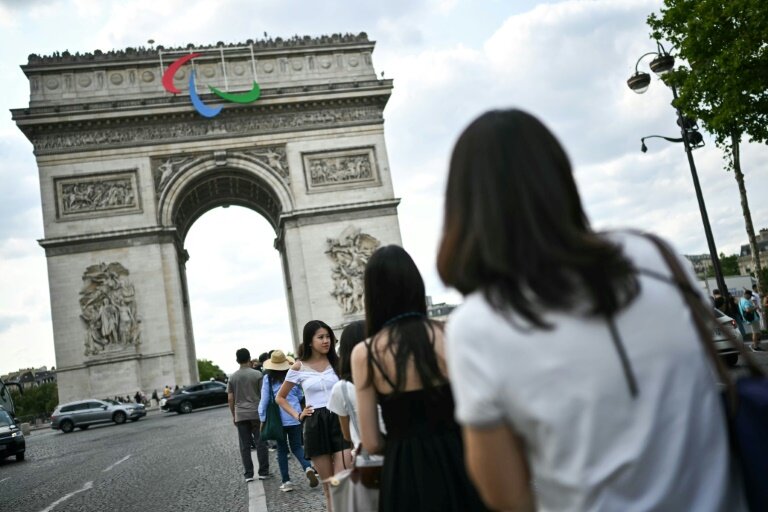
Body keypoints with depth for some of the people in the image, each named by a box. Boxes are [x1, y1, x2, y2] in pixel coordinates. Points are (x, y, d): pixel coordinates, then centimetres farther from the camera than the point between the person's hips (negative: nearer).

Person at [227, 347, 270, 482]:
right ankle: (263, 472, 8)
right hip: (256, 413, -2)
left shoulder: (232, 377, 4)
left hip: (240, 415, 2)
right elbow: (263, 395, -4)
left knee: (245, 446, 6)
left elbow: (230, 398, 5)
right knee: (260, 443, 6)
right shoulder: (257, 374, -4)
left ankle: (248, 474, 8)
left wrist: (233, 415, 14)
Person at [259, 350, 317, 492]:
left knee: (282, 450, 11)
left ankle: (286, 481, 11)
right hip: (294, 417, 1)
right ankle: (308, 468, -14)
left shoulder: (268, 379, -7)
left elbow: (264, 400, -4)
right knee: (296, 446, 12)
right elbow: (300, 395, 8)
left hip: (278, 419, -1)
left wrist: (263, 419, 5)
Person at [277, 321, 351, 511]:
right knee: (328, 486, 8)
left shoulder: (338, 362, 4)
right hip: (316, 425, 0)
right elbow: (280, 397, 13)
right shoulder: (298, 368, 2)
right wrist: (298, 415, 2)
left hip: (340, 421, 0)